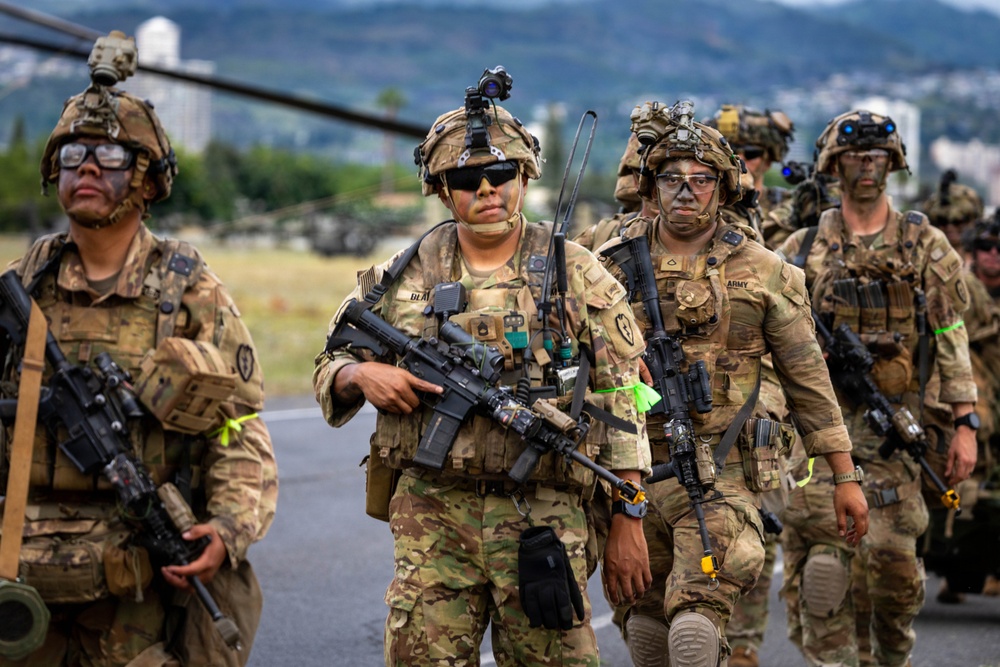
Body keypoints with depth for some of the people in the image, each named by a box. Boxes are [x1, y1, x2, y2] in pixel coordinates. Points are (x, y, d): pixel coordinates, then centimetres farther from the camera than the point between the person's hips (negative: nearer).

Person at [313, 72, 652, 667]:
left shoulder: (576, 275, 3)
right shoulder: (406, 276, 9)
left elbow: (623, 402, 3)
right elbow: (328, 367, 18)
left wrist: (629, 521, -2)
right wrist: (361, 375, -7)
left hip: (543, 516, -1)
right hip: (430, 515, 2)